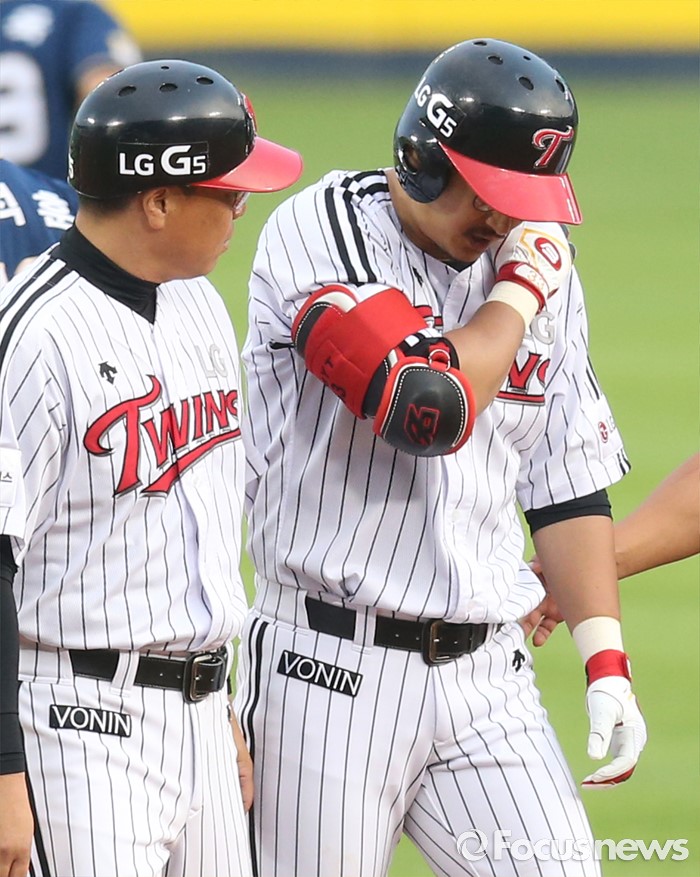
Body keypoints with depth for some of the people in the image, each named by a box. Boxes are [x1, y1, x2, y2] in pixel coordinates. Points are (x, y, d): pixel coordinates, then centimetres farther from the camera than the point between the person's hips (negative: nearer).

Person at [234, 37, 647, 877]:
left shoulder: (536, 262, 9)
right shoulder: (323, 231, -10)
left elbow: (566, 483, 13)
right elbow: (427, 409, -24)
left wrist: (606, 667, 6)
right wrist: (520, 289, -10)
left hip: (486, 679, 5)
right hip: (332, 671, -5)